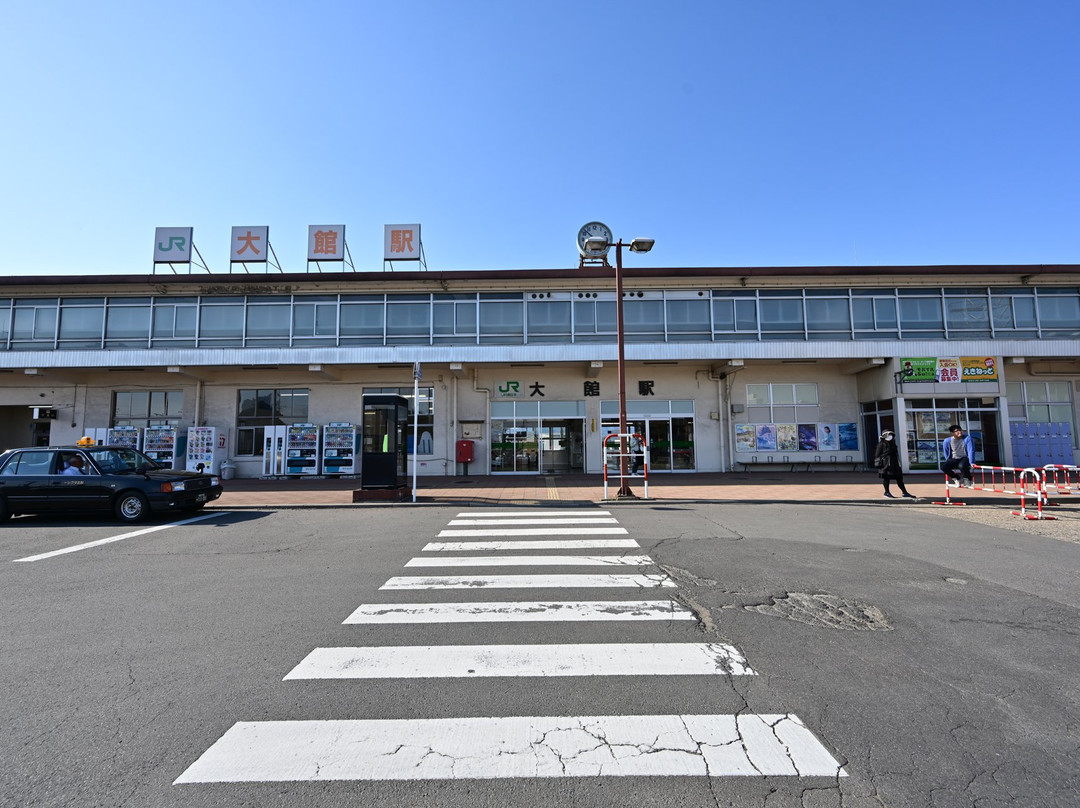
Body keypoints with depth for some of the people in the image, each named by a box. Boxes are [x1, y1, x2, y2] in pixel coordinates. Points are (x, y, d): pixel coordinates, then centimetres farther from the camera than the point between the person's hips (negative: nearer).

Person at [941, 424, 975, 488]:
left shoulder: (967, 438, -12)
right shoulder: (947, 441, -6)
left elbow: (971, 451, -16)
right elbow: (946, 454, 7)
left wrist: (971, 463, -25)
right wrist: (950, 464, 6)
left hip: (965, 458, -3)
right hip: (954, 459, 3)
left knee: (962, 466, -37)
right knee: (944, 467, -25)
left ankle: (968, 479, -1)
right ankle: (958, 479, 5)